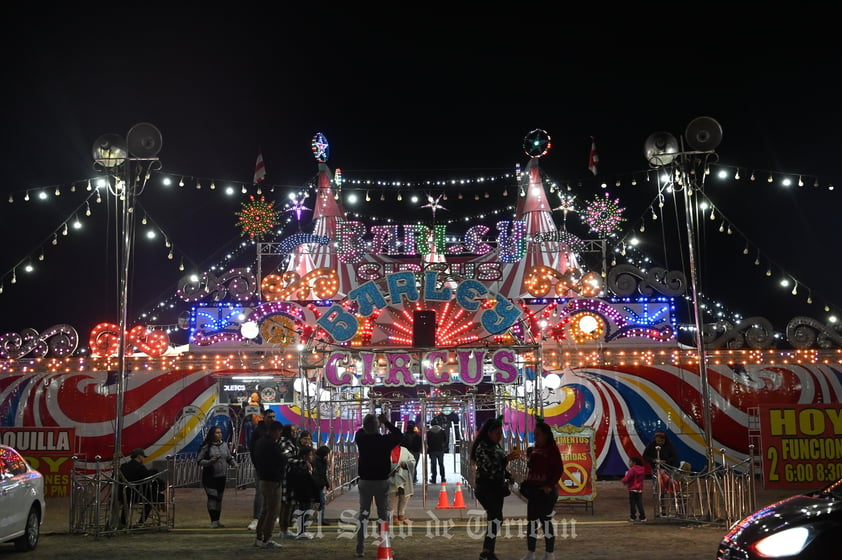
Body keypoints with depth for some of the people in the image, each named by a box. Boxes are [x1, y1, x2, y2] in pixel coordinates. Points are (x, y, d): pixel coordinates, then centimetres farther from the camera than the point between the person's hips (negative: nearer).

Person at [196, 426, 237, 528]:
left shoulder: (224, 445, 9)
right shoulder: (206, 447, -6)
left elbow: (229, 458, 16)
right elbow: (200, 461, -6)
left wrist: (235, 465, -2)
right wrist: (209, 462, -22)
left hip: (222, 477, 5)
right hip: (209, 477, -5)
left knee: (219, 498, 10)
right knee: (212, 497, -12)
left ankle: (217, 520, 19)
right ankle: (213, 521, -10)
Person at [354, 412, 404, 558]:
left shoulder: (361, 439, -8)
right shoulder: (385, 440, -13)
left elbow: (360, 431, 17)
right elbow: (399, 435, 7)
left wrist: (369, 425, 20)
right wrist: (387, 422, 11)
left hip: (364, 482, 2)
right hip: (382, 482, -2)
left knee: (363, 515, 8)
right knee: (384, 515, 6)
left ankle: (360, 549, 6)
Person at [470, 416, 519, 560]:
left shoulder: (496, 446, 10)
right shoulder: (482, 448, -17)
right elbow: (489, 469, -24)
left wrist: (508, 475, 10)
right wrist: (507, 459, -29)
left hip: (497, 488, 9)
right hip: (486, 489, -9)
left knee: (494, 519, 11)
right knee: (496, 519, -15)